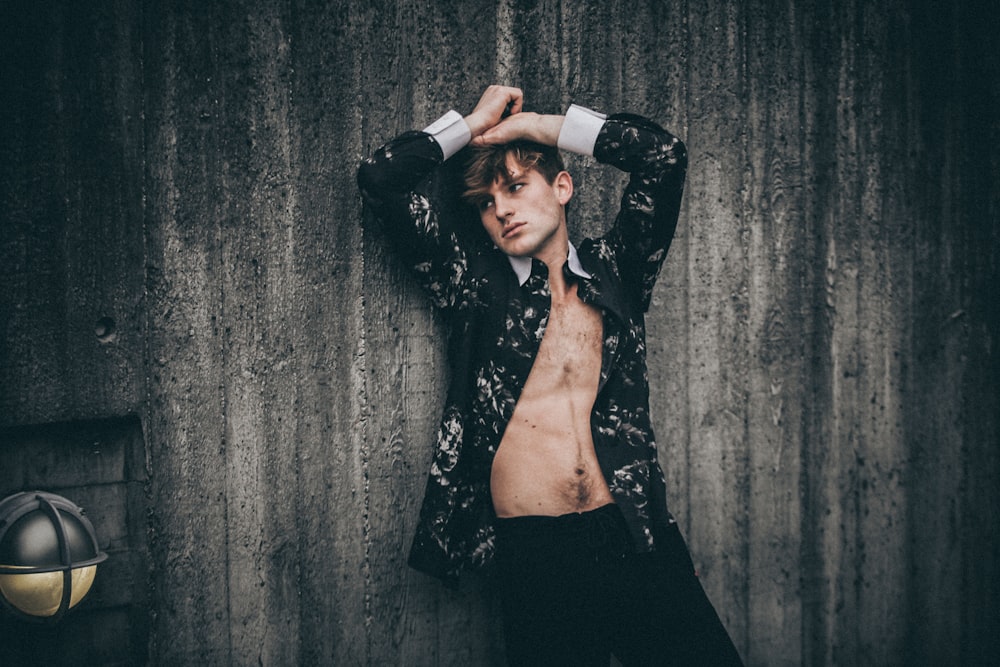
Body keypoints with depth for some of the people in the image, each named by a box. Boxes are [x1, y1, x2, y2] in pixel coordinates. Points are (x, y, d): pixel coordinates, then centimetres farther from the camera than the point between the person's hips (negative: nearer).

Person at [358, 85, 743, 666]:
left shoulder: (613, 270, 14)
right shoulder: (476, 286, 11)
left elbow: (663, 156, 8)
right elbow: (382, 180, 7)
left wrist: (527, 125, 11)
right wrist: (475, 122, 15)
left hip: (635, 540, 1)